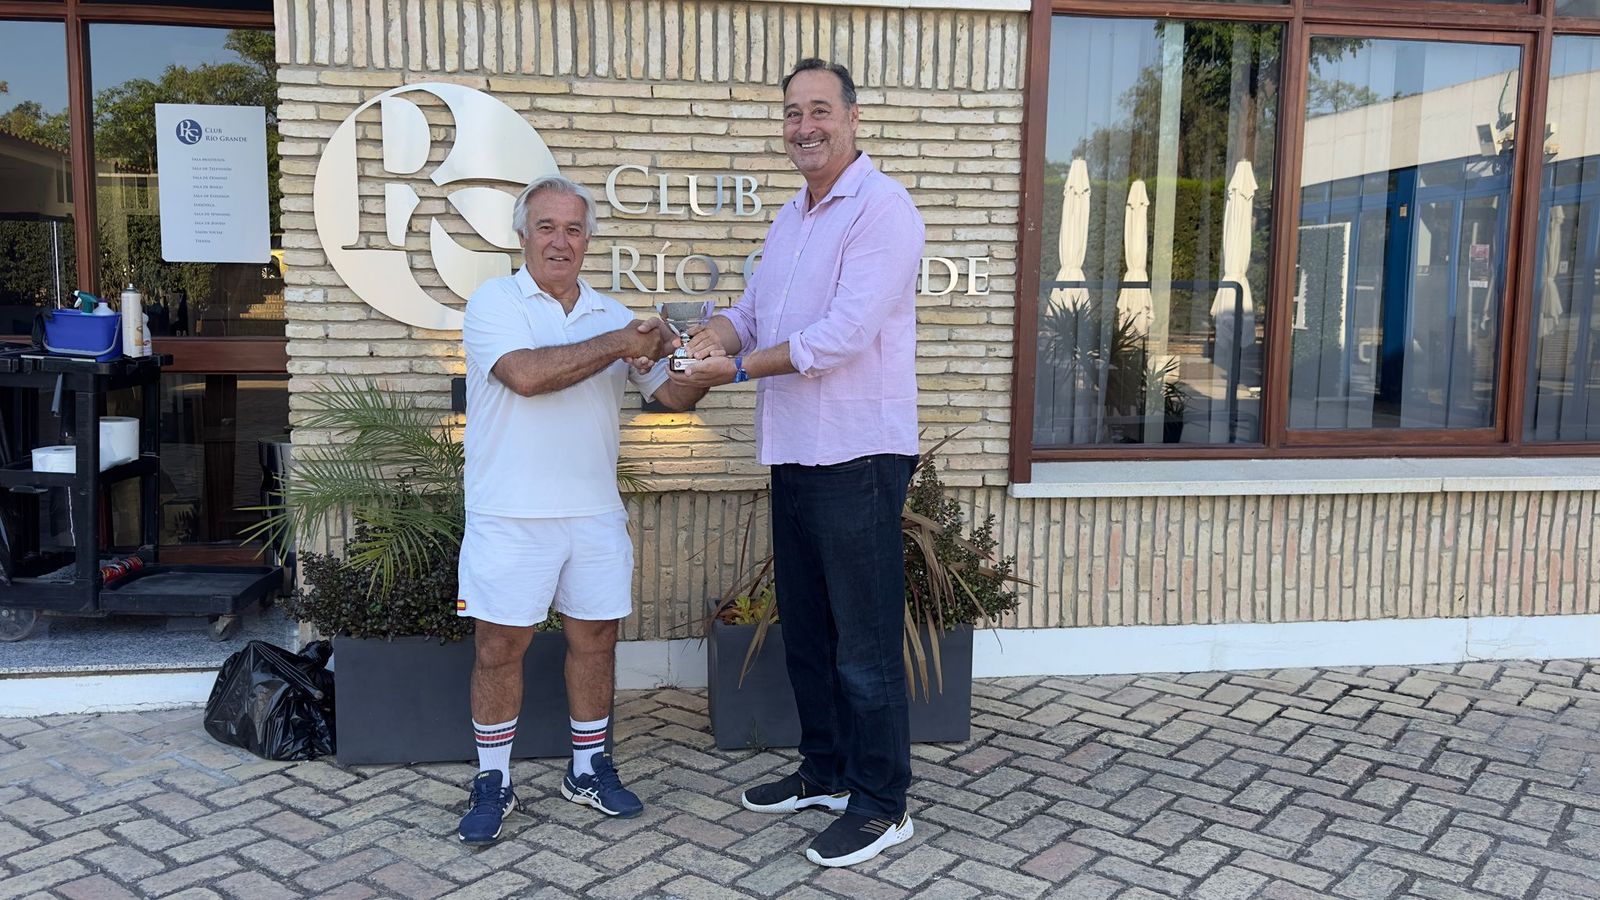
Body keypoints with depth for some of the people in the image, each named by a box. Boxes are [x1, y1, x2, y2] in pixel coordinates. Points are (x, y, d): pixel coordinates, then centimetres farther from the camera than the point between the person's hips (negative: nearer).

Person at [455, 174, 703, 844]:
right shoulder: (494, 301, -2)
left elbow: (672, 394, 9)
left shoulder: (612, 314, 11)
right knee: (500, 646, 4)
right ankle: (493, 782, 20)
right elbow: (526, 373, -21)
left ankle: (589, 769, 28)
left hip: (595, 512, 4)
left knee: (594, 638, 10)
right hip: (511, 514, -4)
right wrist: (618, 345, -16)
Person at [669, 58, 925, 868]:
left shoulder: (881, 208, -12)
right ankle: (825, 772, 34)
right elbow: (751, 311, 15)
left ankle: (882, 804, 15)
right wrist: (713, 336, -8)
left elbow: (844, 333, -22)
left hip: (858, 457, -9)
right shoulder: (792, 217, 16)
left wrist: (741, 367, -16)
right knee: (804, 628, 18)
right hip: (794, 456, 9)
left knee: (864, 642, 0)